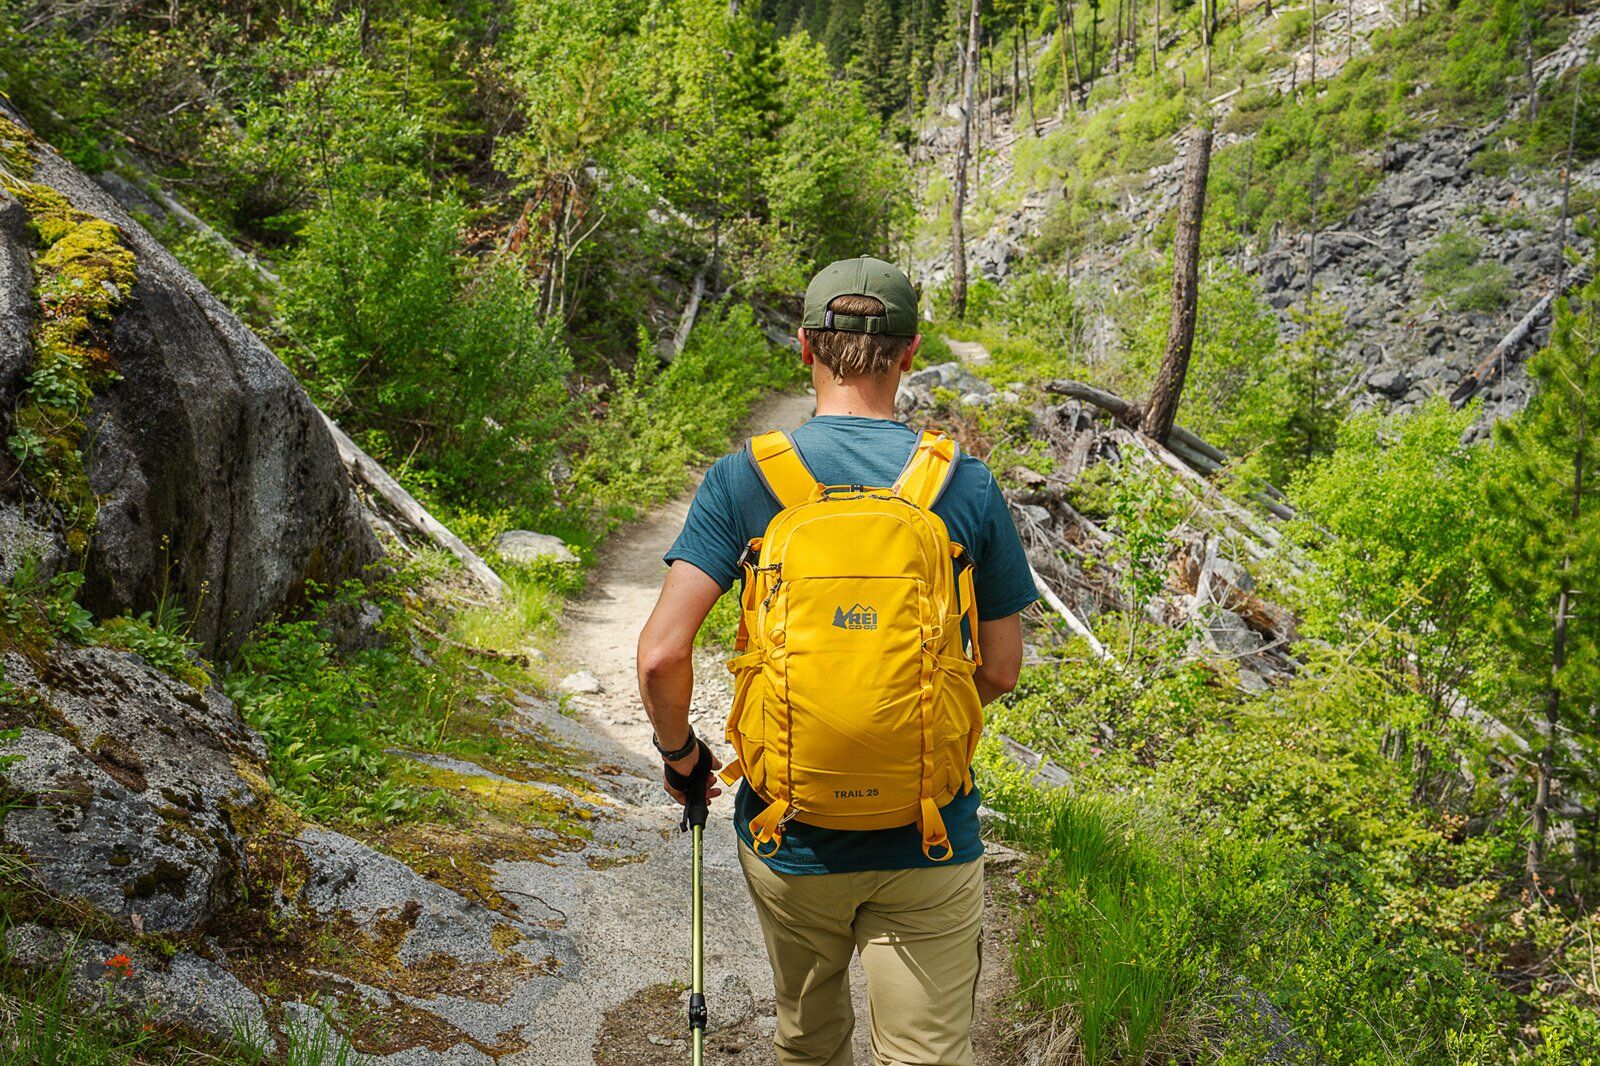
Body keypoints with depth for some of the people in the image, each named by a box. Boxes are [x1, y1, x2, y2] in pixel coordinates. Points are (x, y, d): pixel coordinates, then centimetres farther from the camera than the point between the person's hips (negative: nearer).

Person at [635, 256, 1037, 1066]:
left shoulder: (742, 480, -9)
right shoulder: (967, 486, -7)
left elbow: (661, 657, -17)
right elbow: (1000, 669, 0)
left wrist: (678, 751, 2)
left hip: (791, 837, 1)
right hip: (930, 840, 0)